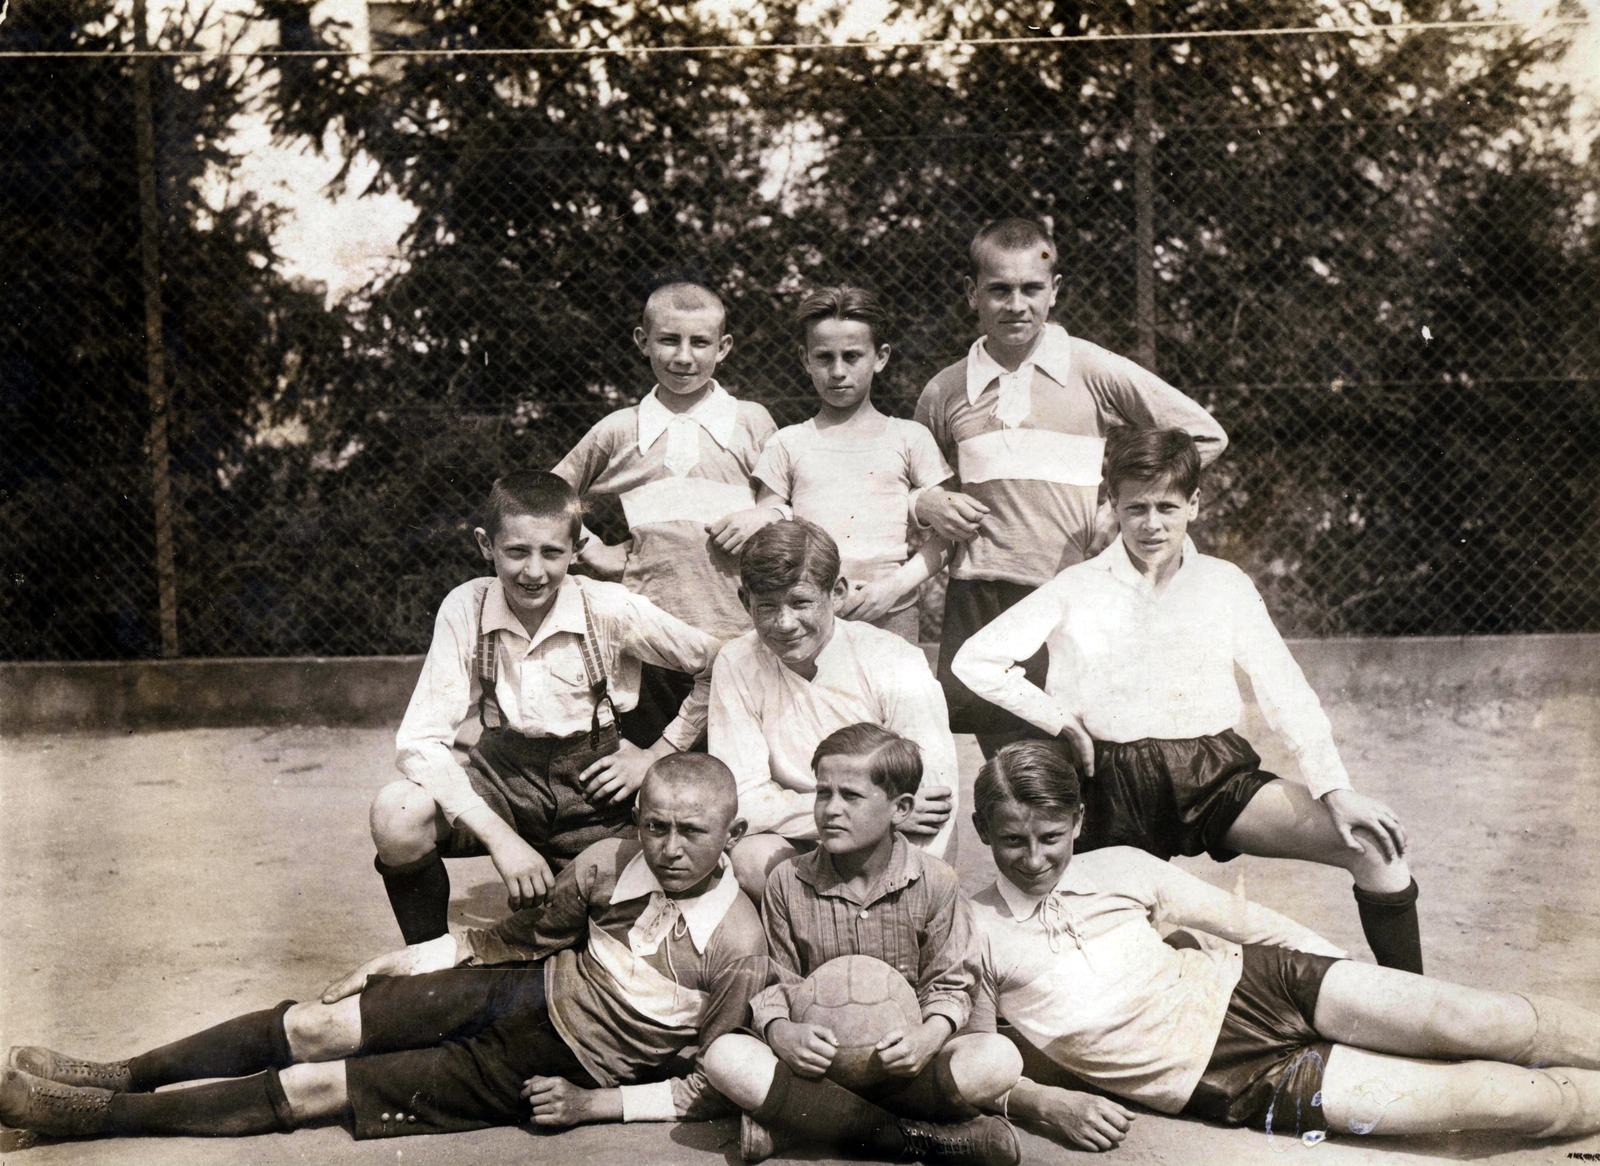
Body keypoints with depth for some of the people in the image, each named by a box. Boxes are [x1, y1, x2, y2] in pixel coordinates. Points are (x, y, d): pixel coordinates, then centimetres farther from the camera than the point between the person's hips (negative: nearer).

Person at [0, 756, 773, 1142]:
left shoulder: (737, 948, -21)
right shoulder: (608, 865, -8)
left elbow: (714, 1087, -11)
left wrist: (596, 1104, -17)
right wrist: (415, 959, 7)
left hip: (556, 1069, -4)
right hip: (526, 993, 4)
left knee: (324, 1086, -7)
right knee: (316, 1027, -10)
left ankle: (102, 1116, 2)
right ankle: (125, 1076, 8)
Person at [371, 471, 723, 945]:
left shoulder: (611, 610, -15)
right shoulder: (465, 609, -13)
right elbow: (420, 739, -18)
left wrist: (657, 754, -5)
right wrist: (500, 837, -27)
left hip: (590, 784, 0)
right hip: (503, 775, 1)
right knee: (396, 814, -30)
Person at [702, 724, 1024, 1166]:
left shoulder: (936, 884, -1)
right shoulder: (788, 883, 2)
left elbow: (950, 984, 1)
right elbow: (775, 984, 6)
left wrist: (929, 1035, -21)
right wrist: (780, 1031, -17)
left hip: (900, 1062, 0)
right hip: (815, 1060, 0)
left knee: (999, 1059, -30)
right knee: (725, 1057, -30)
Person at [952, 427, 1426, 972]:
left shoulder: (1226, 585, 8)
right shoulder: (1078, 590, 4)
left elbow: (1286, 693, 3)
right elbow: (975, 660, 2)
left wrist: (1334, 789, -9)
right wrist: (1061, 721, -3)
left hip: (1217, 772, 1)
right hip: (1120, 781, -1)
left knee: (1376, 846, -16)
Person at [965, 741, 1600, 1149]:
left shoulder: (1118, 869, 1)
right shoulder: (975, 933, -6)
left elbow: (1243, 918, 11)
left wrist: (1348, 974, 9)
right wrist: (1051, 1103, -19)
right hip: (1225, 1083, -3)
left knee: (1474, 1022, -17)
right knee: (1483, 1094, -15)